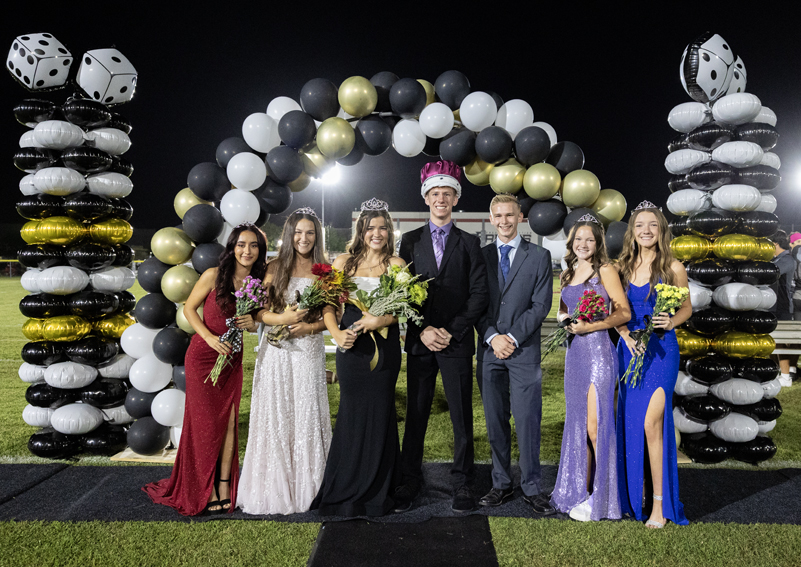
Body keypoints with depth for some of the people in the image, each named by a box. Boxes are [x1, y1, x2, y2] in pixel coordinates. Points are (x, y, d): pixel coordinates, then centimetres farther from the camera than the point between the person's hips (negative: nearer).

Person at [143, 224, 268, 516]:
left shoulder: (259, 281, 0)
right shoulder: (214, 275, -12)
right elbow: (189, 308, -4)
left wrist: (252, 322, -10)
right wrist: (210, 337, -16)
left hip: (233, 358, 4)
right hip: (204, 355, -4)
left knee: (229, 420, 5)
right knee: (206, 421, 1)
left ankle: (224, 486, 15)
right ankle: (206, 491, 12)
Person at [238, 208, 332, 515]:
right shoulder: (275, 267, 3)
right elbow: (258, 311, 0)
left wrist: (310, 327, -11)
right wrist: (281, 319, -16)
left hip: (309, 350, 1)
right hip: (277, 351, 0)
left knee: (307, 415, 4)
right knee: (276, 414, 4)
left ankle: (306, 485, 18)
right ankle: (274, 486, 17)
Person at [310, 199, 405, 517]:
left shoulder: (396, 264, 4)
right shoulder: (343, 262, 8)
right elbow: (329, 306, 4)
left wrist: (381, 320, -21)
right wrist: (336, 333, -13)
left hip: (384, 345, -1)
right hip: (352, 346, 1)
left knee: (379, 412, 5)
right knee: (352, 412, 6)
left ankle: (376, 493, 21)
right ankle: (345, 490, 22)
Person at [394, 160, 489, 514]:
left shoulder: (469, 243, 7)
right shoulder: (410, 241, 10)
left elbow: (479, 295, 0)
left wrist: (453, 331, -9)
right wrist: (422, 330, -8)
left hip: (457, 342, -1)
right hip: (419, 340, 1)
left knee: (462, 416, 4)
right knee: (415, 414, 6)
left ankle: (462, 483, 16)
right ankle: (410, 481, 18)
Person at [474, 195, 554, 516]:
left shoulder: (539, 256, 5)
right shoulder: (480, 256, 10)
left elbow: (541, 305, -2)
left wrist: (512, 337, -10)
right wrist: (492, 337, -8)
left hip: (524, 351, -2)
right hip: (490, 351, 2)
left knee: (528, 423, -2)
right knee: (495, 423, 8)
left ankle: (531, 487, 11)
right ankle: (501, 484, 19)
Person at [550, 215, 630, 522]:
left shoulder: (605, 271, -4)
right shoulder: (568, 274, 16)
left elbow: (624, 312, -8)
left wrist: (590, 326, -17)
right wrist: (565, 319, 3)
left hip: (598, 350, -6)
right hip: (574, 352, 7)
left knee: (596, 426, -5)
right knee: (577, 424, 10)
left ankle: (602, 499, 8)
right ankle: (580, 493, 20)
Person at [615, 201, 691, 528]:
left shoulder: (672, 267, -2)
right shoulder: (621, 267, 6)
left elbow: (686, 308, 6)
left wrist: (670, 322, -14)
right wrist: (627, 336, -7)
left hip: (660, 350, -4)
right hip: (628, 349, 4)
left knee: (651, 423, -10)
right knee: (629, 423, 8)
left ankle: (660, 504, 2)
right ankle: (631, 494, 24)